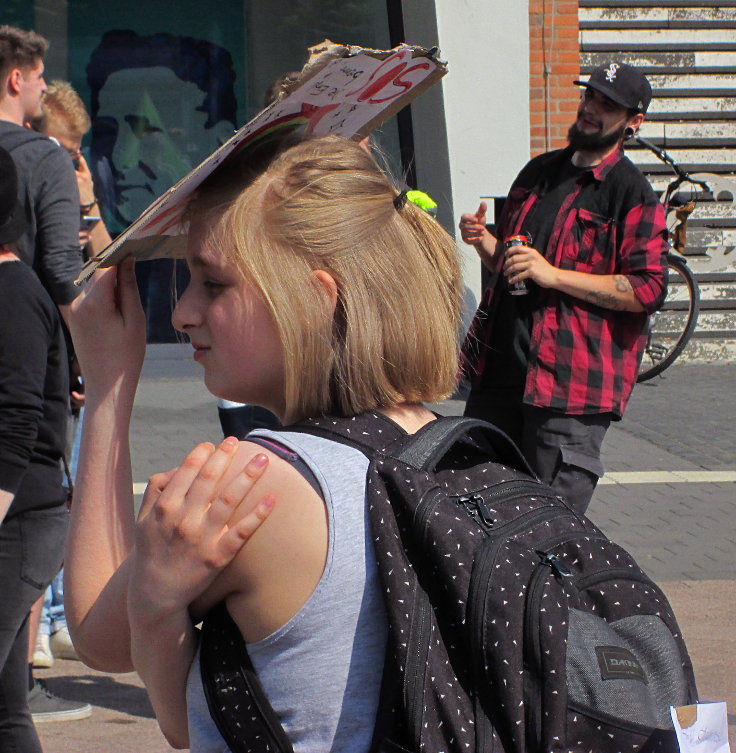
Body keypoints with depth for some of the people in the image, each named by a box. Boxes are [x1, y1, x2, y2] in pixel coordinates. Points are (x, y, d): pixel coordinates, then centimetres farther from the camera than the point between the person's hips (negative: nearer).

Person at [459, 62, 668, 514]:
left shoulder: (633, 195, -5)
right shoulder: (540, 172, 18)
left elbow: (649, 289, -15)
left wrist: (554, 275, -18)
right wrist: (483, 241, 6)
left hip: (570, 380, -7)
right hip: (500, 367, 7)